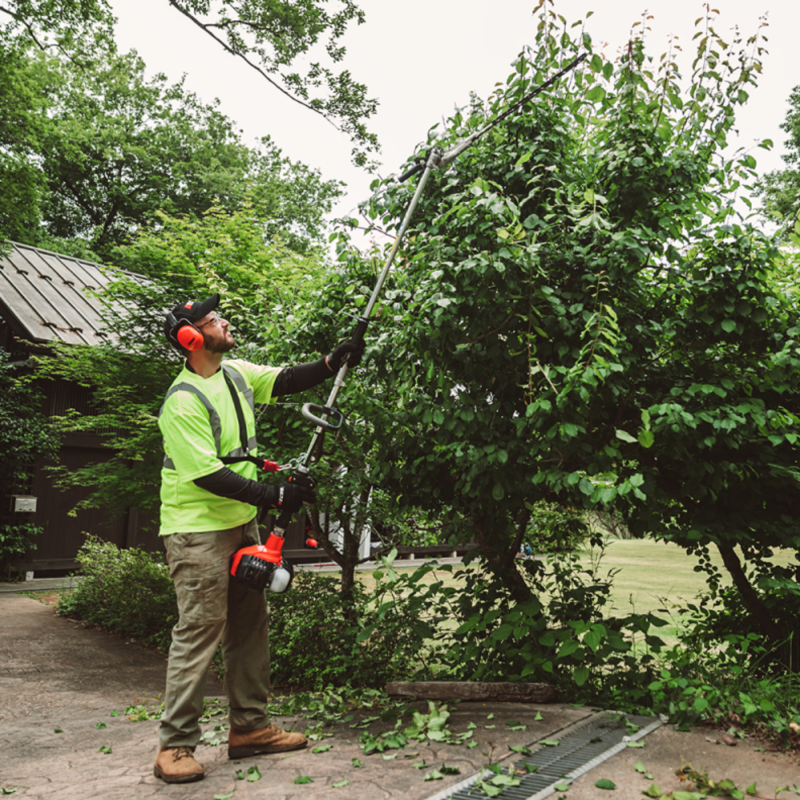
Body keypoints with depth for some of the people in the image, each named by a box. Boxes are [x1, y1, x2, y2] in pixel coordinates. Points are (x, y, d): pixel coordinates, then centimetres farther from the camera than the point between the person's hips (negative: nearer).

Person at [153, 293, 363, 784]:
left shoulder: (235, 373, 7)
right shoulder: (183, 401, -19)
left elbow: (285, 381, 11)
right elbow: (207, 474, -23)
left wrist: (332, 364, -6)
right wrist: (275, 497, -23)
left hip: (242, 523, 9)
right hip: (197, 529, -9)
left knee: (250, 624, 12)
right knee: (200, 631, -5)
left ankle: (250, 727, 23)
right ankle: (176, 745, 8)